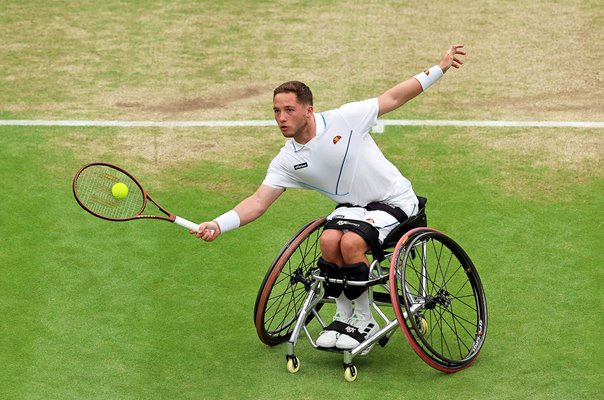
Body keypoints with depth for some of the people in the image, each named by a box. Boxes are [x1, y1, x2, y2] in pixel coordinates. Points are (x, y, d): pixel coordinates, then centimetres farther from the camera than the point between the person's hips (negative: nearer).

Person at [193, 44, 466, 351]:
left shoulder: (344, 119, -18)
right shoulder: (287, 161, -8)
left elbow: (393, 98, -8)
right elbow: (257, 202, -11)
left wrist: (440, 68, -9)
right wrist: (218, 225, -28)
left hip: (394, 201, -4)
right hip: (352, 205, 4)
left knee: (351, 242, -28)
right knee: (329, 240, -26)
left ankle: (364, 322, -8)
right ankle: (342, 316, -4)